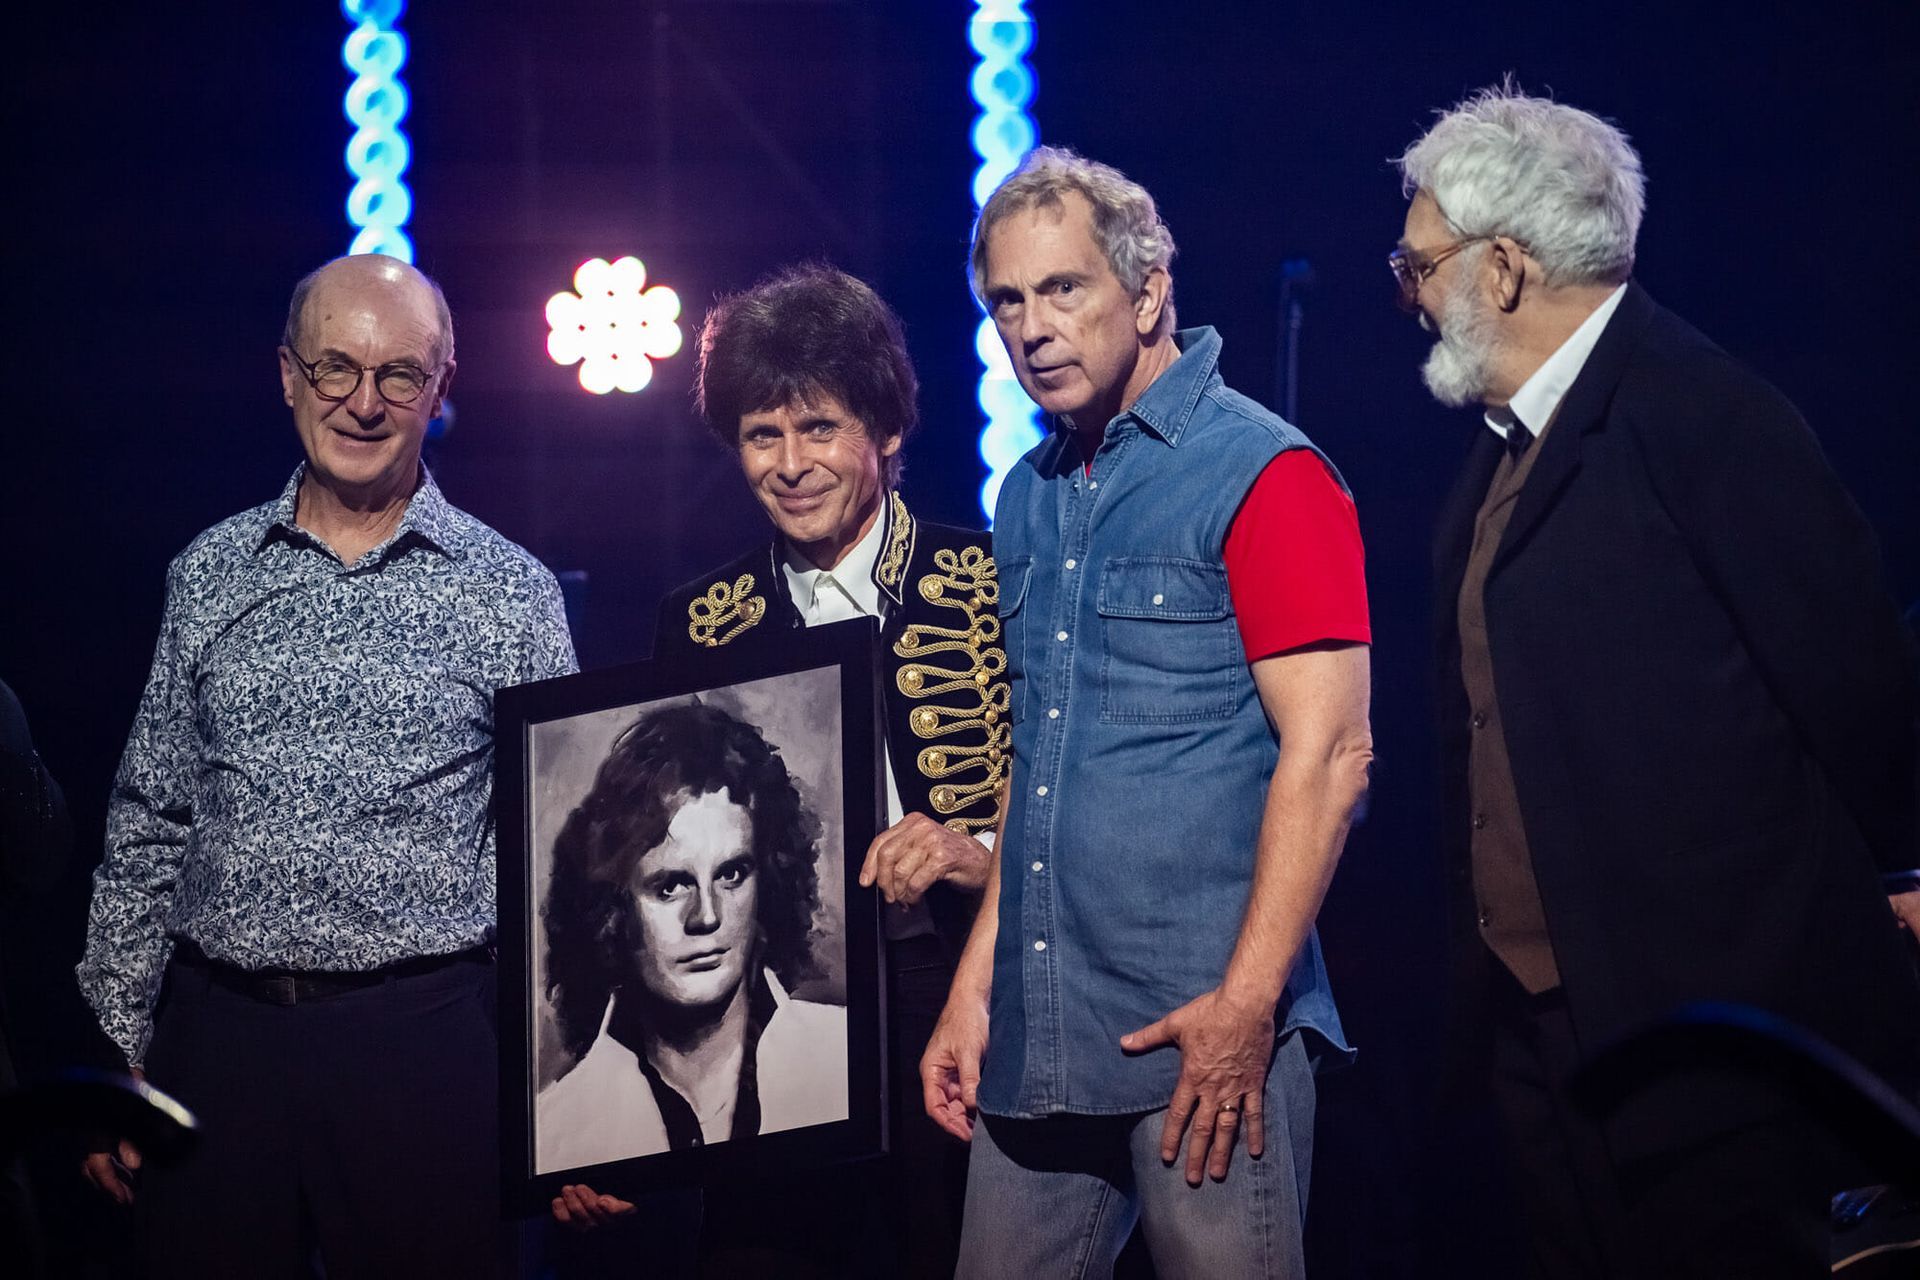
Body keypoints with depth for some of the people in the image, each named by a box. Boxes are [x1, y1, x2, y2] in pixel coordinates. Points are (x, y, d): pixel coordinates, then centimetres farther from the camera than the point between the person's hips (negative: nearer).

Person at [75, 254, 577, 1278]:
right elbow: (148, 825, 12)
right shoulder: (209, 574, 8)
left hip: (422, 1041, -2)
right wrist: (117, 1050, 8)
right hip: (216, 1031, 2)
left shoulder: (510, 593, 1)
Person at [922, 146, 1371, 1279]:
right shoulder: (1031, 499, 16)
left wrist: (1246, 1004, -18)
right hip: (1038, 1038, 7)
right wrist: (977, 986, 15)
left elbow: (1329, 751, -13)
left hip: (1205, 1029, -7)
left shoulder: (1264, 474, -7)